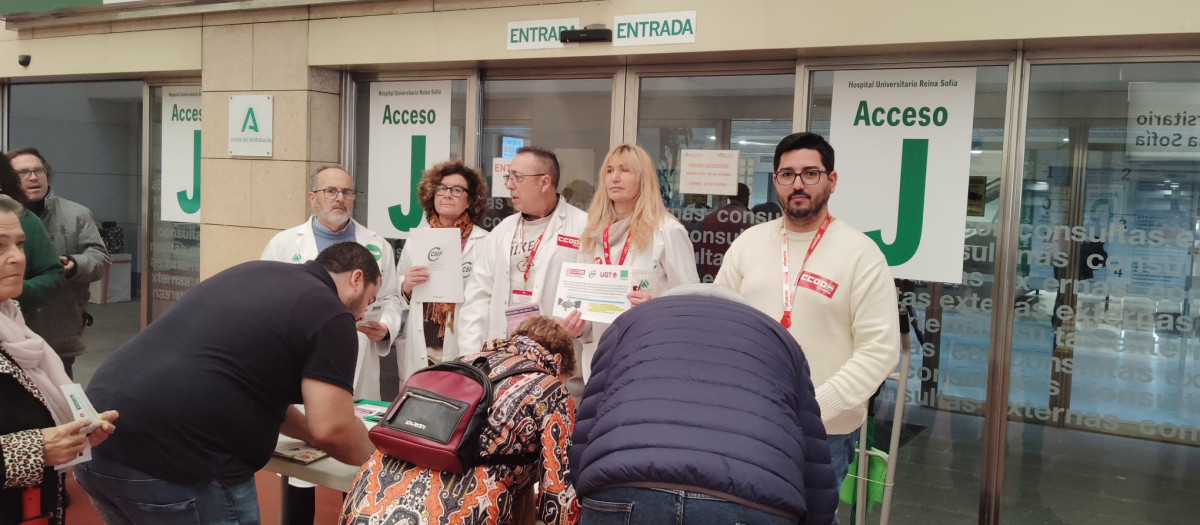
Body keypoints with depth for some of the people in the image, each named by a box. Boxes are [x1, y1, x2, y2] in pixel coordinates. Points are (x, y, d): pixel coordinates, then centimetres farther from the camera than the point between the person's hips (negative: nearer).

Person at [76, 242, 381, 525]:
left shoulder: (252, 272, 20)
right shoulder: (331, 315, -5)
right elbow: (331, 428, -11)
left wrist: (309, 433, 29)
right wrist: (377, 456, 9)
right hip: (173, 466, -9)